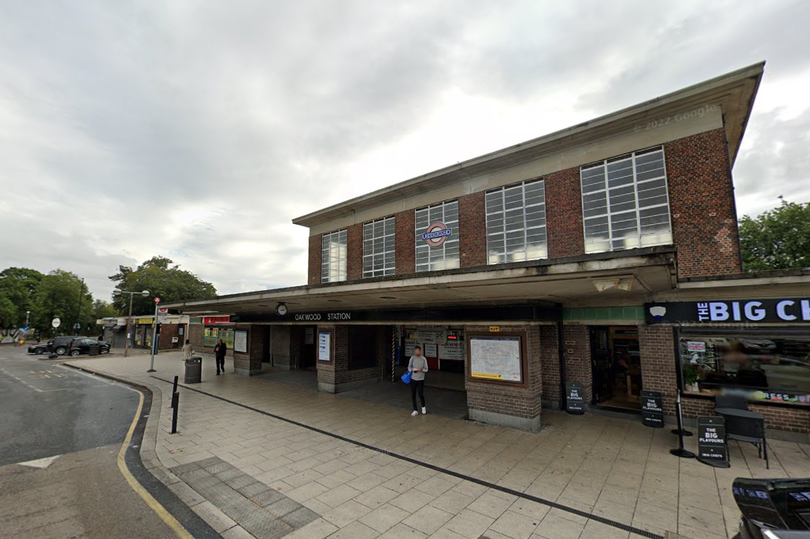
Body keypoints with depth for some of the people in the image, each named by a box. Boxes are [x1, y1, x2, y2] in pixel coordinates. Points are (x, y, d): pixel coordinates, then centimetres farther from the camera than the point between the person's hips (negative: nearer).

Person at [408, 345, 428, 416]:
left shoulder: (423, 359, -5)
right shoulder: (412, 358, 0)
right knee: (413, 395, 4)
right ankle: (415, 410, 16)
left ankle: (423, 407, 25)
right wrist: (412, 369, -13)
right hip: (413, 379, 2)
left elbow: (426, 369, -1)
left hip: (420, 379, -2)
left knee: (421, 394, -4)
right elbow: (409, 367, 9)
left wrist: (421, 369, -21)